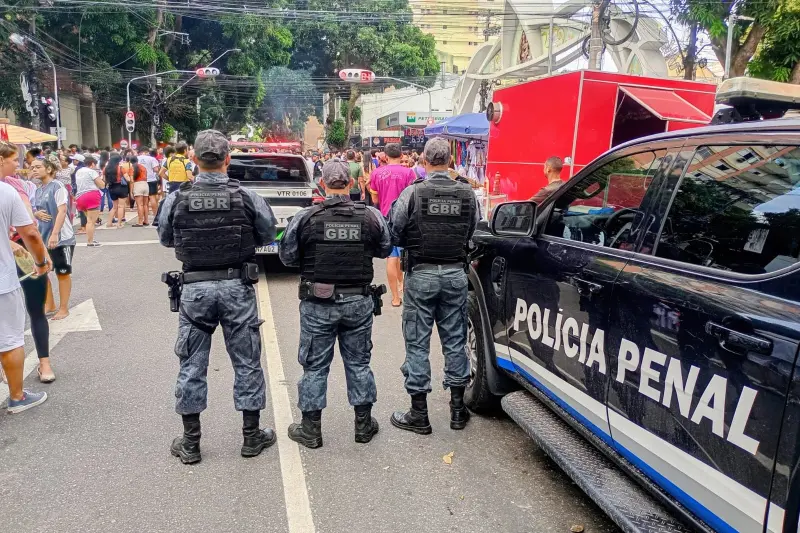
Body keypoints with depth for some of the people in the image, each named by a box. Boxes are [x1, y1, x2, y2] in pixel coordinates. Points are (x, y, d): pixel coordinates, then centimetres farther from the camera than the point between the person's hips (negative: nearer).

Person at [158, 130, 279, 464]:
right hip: (237, 286, 0)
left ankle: (190, 443, 22)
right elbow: (268, 236, 4)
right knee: (247, 362, 11)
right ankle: (252, 436, 22)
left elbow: (166, 239, 9)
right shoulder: (247, 197, -9)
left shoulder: (176, 199, -6)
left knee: (192, 365, 12)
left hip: (195, 288, 1)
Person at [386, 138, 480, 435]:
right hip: (456, 274, 3)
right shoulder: (467, 194, -1)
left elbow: (394, 236, -7)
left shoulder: (412, 193, -11)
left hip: (421, 274, -3)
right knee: (455, 340, 14)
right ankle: (457, 408, 24)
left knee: (417, 343, 6)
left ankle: (419, 415, 13)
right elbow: (475, 235, 2)